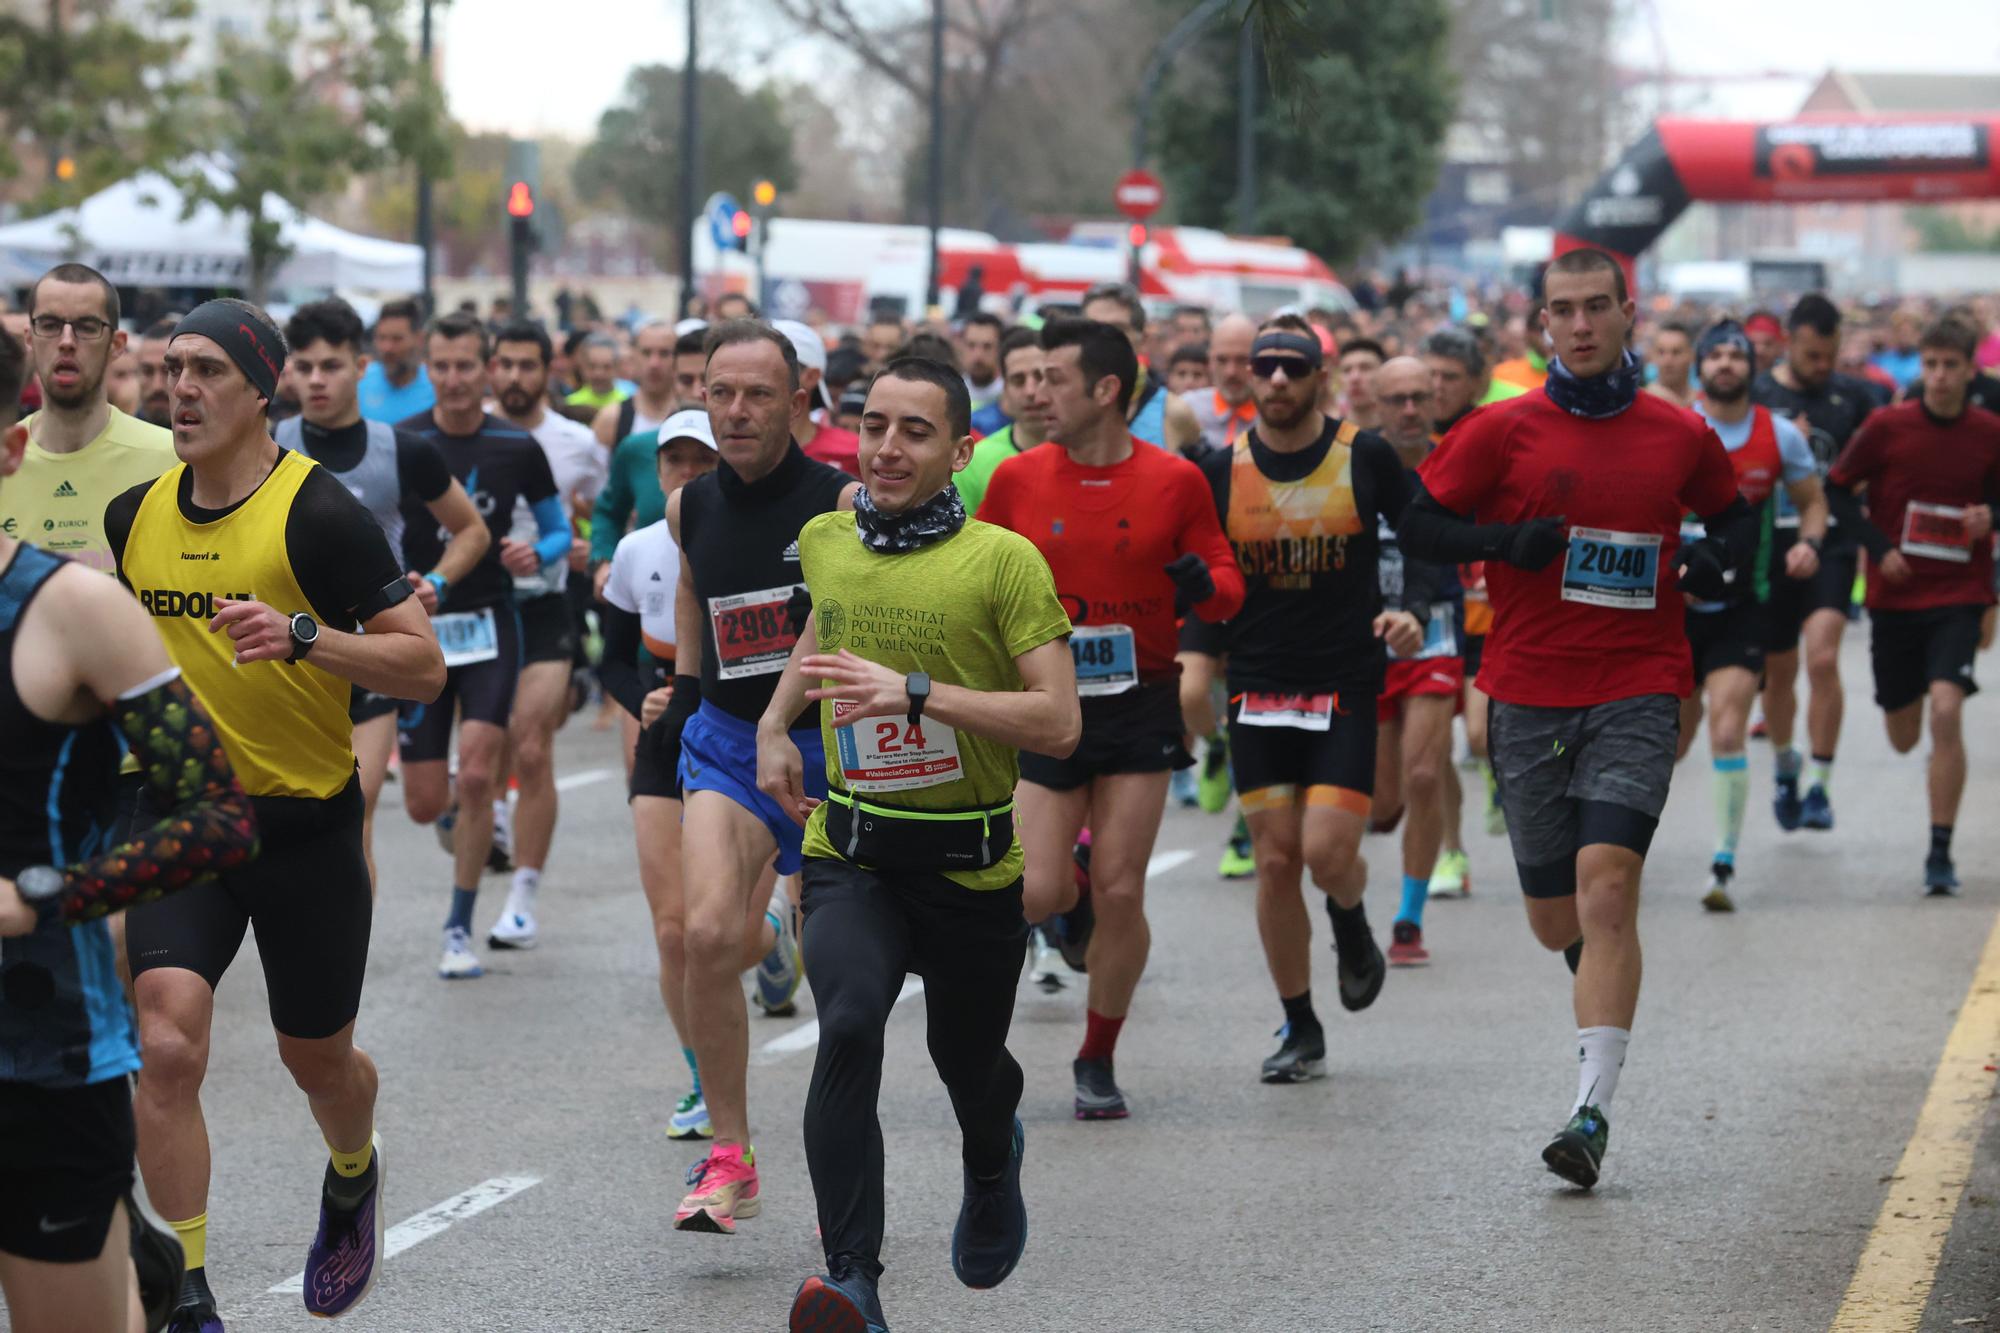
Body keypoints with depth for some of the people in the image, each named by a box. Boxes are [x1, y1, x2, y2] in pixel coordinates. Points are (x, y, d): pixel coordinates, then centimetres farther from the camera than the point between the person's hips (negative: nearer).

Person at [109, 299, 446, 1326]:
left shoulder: (318, 513, -13)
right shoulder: (135, 515, 3)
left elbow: (424, 666, -16)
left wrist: (301, 635, -29)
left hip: (307, 825, -3)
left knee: (316, 1060, 14)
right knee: (165, 1047, -17)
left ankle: (352, 1180, 50)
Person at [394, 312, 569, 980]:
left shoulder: (517, 447, -1)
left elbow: (559, 530, 10)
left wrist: (536, 554, -13)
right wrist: (400, 586, -21)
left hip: (490, 627, 0)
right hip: (420, 630, 0)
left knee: (476, 777, -15)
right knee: (425, 805, 1)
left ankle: (460, 928, -2)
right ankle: (460, 821, 40)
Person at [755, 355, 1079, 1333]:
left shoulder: (1003, 562, -12)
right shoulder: (823, 542, 3)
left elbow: (1059, 723, -18)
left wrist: (915, 691, -25)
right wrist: (776, 722, 15)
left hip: (970, 864, -2)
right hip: (849, 856, 2)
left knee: (968, 1062, 17)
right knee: (848, 1028, -26)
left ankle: (991, 1167, 55)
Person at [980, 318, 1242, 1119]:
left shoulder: (1176, 482, -2)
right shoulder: (1017, 480, 0)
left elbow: (1227, 584, 5)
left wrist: (1205, 587, -18)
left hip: (1139, 705, -1)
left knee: (1120, 894, -3)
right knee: (1036, 895, -10)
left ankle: (1098, 1060, 15)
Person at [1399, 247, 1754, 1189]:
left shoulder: (1680, 436, 5)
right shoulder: (1505, 431, 1)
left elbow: (1731, 512, 22)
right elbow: (1416, 524, 3)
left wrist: (1716, 561, 0)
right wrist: (1506, 542, -14)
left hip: (1637, 693, -1)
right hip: (1529, 694, 1)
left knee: (1606, 882, -19)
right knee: (1556, 920, 8)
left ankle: (1593, 1110, -21)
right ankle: (1609, 972, 46)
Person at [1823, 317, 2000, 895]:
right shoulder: (1887, 427, -6)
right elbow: (1836, 489, 2)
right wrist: (1879, 546, -9)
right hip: (1895, 595, 1)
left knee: (1946, 712, -20)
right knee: (1903, 737, 9)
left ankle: (1941, 853, -12)